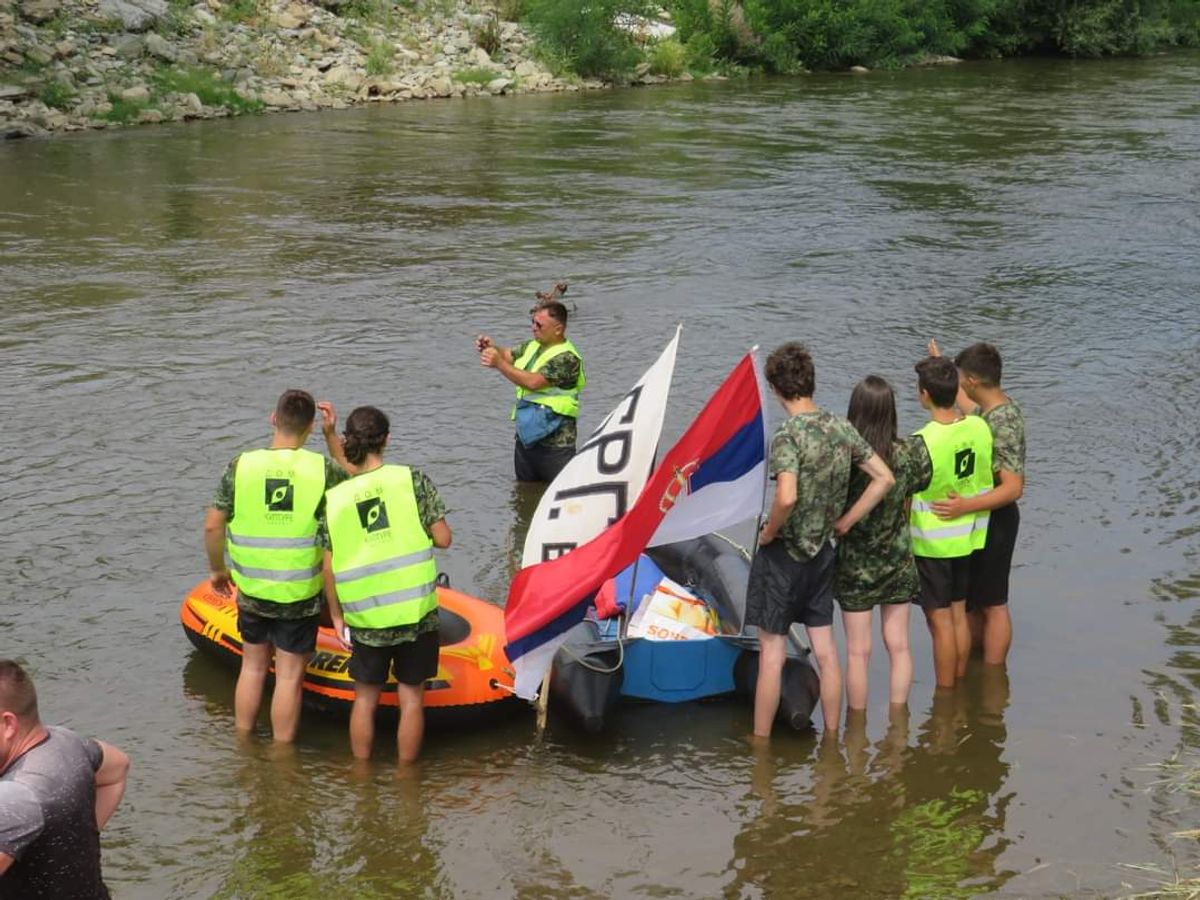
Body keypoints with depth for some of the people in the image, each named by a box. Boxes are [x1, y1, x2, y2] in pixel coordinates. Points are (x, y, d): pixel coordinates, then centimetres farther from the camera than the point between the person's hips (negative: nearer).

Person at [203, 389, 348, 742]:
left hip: (251, 590, 2)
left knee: (253, 667, 20)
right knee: (289, 676, 7)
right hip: (301, 594, -2)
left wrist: (217, 569, 10)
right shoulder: (322, 469, -13)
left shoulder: (241, 466, -10)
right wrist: (332, 436, 11)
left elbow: (213, 525, -6)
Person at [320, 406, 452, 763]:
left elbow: (329, 567, 0)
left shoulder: (334, 498, -2)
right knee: (411, 697, 11)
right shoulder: (413, 480, -7)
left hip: (366, 618, 1)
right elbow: (442, 539, -6)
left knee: (365, 697, 16)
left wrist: (337, 614, 13)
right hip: (417, 612, -1)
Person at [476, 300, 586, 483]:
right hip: (525, 437, 8)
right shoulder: (532, 347, 10)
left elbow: (533, 382, -26)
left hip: (555, 444, -8)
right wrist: (491, 349, -11)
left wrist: (499, 364, -26)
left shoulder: (567, 358, -18)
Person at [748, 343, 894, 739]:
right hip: (822, 553, 6)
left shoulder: (788, 435, -21)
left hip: (783, 556, -6)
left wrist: (769, 532, -16)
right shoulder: (841, 428, 0)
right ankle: (831, 737, 23)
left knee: (772, 654, 4)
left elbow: (787, 498, -34)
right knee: (825, 652, 14)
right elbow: (884, 478, 4)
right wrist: (844, 522, 6)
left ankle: (760, 745, 13)